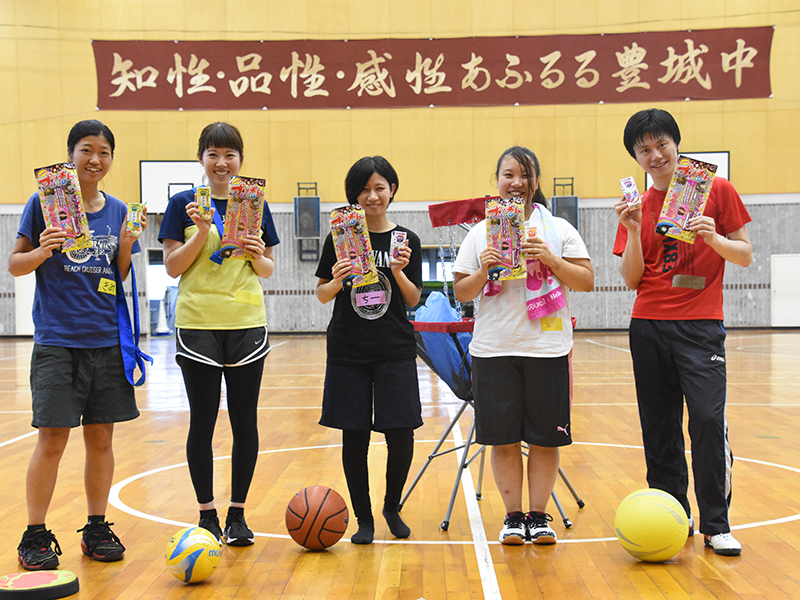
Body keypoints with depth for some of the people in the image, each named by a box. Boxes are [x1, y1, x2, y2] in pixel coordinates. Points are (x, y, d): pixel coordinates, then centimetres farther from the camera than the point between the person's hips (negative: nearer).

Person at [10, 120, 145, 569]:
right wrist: (41, 251, -18)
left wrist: (126, 248, -6)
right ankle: (36, 536, 8)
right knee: (52, 439, -5)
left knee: (101, 437, 8)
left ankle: (97, 529, 20)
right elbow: (15, 265, 1)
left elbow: (121, 281, 12)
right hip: (57, 341, -4)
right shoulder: (45, 203, -1)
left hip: (108, 341, 4)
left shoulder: (118, 211, 10)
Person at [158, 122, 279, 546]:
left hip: (247, 324, 2)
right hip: (198, 324, -2)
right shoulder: (184, 204, 2)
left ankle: (237, 514, 17)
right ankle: (207, 514, 17)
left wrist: (259, 255, -9)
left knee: (245, 421, 4)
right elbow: (172, 267, -2)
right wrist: (202, 233, -15)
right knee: (202, 421, 3)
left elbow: (268, 270, 12)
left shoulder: (255, 204, 9)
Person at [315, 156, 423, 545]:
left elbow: (414, 301, 4)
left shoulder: (407, 240, 4)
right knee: (354, 437, 2)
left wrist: (399, 273, -14)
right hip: (347, 351, 0)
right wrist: (336, 281, -15)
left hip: (396, 351, 0)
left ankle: (392, 507, 22)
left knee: (400, 434, -4)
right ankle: (363, 517, 18)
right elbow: (322, 295, 6)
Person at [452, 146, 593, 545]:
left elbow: (587, 281, 1)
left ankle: (539, 515, 17)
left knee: (544, 438, 4)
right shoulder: (480, 234, 8)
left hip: (547, 348, 0)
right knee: (504, 439, 4)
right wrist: (483, 271, -11)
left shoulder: (559, 230, 6)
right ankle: (513, 516, 17)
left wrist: (551, 259, -13)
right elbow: (461, 292, 7)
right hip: (493, 349, 1)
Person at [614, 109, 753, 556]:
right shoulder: (637, 208, 10)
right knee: (660, 425, 6)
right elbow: (631, 279, 5)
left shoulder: (716, 190, 2)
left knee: (708, 418, -13)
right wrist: (634, 232, -8)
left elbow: (746, 255, 3)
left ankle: (716, 524, -1)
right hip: (648, 326, 4)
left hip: (700, 325, -3)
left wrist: (714, 238, -16)